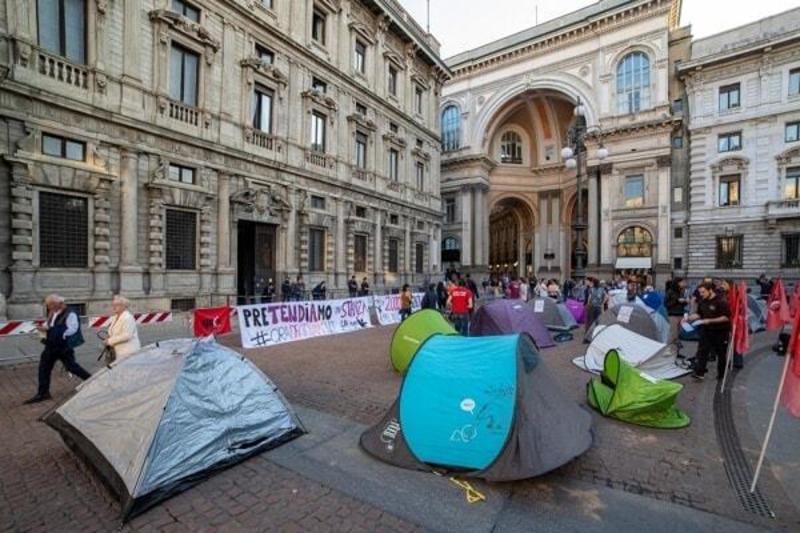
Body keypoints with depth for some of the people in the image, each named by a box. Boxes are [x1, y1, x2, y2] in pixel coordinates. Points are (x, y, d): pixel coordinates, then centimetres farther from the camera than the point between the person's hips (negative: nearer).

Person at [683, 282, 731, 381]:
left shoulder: (721, 302, -17)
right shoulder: (702, 302, 3)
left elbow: (726, 317, -19)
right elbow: (698, 314, 13)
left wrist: (710, 321, -25)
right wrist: (689, 318, -3)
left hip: (721, 332, -5)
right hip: (706, 330, 5)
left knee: (721, 354, 10)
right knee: (702, 351, -2)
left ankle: (721, 374, 26)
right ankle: (699, 373, -2)